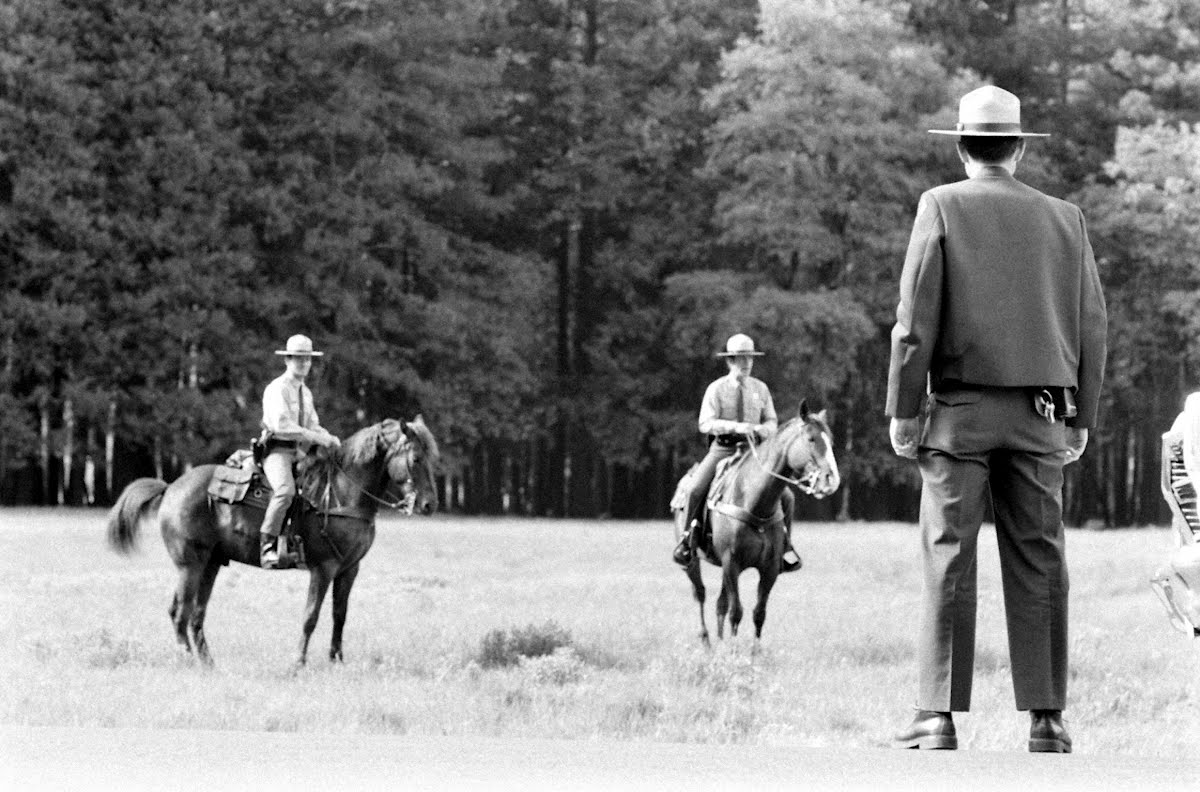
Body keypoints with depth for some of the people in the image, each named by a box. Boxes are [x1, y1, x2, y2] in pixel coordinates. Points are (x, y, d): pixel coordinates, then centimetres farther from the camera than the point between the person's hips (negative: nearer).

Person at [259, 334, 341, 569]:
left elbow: (313, 425, 20)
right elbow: (281, 425, -20)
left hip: (300, 452, 9)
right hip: (277, 450, -9)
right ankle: (267, 545, -31)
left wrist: (329, 439, -2)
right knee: (285, 490, -34)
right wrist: (315, 438, -23)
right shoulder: (277, 389, -8)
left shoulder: (306, 393, 20)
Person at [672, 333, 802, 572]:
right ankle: (688, 540, -9)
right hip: (722, 449, -2)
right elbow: (705, 424, -11)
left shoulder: (760, 388, 8)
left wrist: (761, 430, -12)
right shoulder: (716, 389, -2)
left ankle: (784, 545, -1)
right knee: (697, 489, -26)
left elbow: (772, 423, 12)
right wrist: (735, 427, -25)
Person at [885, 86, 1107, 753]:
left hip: (961, 409, -3)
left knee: (950, 559, -2)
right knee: (1038, 560, 5)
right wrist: (1082, 418, 16)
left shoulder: (944, 207, -2)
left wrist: (902, 410, -3)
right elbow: (1093, 326, 8)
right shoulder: (1065, 218, 8)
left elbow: (917, 319, -7)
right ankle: (1047, 717, 3)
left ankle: (941, 717, -6)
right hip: (1041, 413, 3)